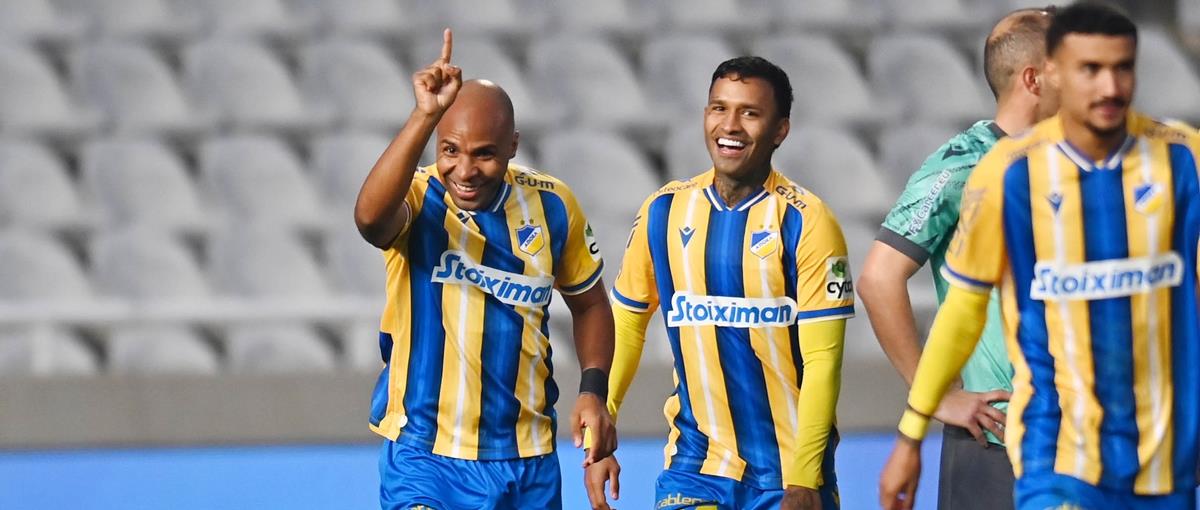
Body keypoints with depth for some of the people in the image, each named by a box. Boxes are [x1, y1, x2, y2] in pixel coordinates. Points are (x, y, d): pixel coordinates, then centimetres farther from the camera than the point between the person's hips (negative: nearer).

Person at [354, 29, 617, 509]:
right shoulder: (416, 200, -11)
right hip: (423, 457, -4)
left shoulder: (552, 206, 0)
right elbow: (370, 218, -36)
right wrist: (425, 116, -45)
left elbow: (589, 303, 16)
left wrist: (593, 390, 0)